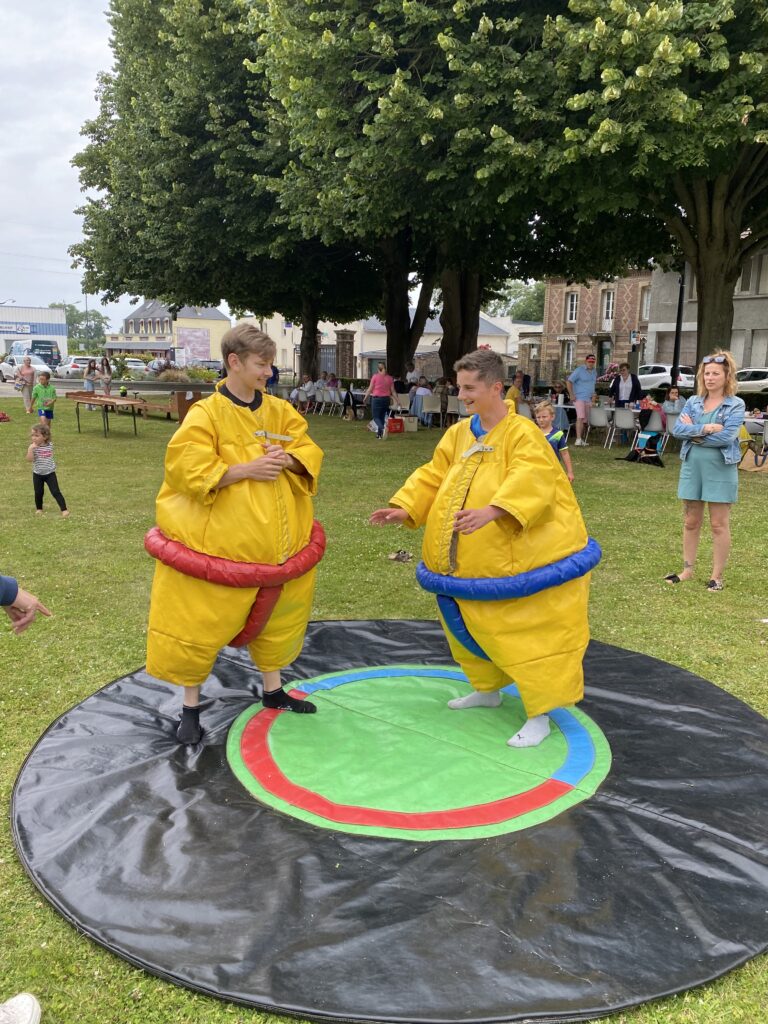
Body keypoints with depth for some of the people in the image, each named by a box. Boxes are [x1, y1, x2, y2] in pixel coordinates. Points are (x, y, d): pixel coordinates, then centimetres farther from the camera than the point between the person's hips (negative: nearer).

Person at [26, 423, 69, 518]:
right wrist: (30, 449, -31)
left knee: (56, 492, -7)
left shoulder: (50, 445, -4)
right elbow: (29, 459, -23)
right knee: (38, 493, 11)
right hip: (37, 474, 1)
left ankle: (64, 510, -8)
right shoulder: (33, 447, -11)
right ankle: (39, 509, 33)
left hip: (50, 473, 0)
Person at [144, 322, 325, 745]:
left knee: (276, 616, 19)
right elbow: (188, 469, -19)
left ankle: (273, 690, 39)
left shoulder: (279, 411, 6)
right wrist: (247, 469, -26)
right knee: (201, 625, 2)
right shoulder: (205, 414, -12)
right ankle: (190, 706, 22)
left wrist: (287, 458, -16)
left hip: (276, 542, 6)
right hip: (220, 542, -5)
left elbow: (309, 451, 6)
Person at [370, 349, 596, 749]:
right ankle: (488, 689, 42)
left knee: (530, 631, -1)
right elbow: (434, 477, 11)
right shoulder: (459, 433, 6)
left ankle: (539, 715, 12)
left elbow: (529, 480, -34)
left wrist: (493, 510, -51)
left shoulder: (523, 433, -18)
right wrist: (404, 508, -3)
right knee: (473, 623, 21)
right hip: (471, 560, 8)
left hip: (522, 555, -8)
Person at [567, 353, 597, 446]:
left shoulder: (594, 372, 16)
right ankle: (578, 439, -24)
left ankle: (581, 439, 17)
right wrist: (571, 395, -13)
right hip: (579, 398, -7)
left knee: (585, 420, 8)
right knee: (580, 417, -19)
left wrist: (593, 395, 17)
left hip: (589, 399, 7)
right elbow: (569, 381, -9)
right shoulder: (579, 370, -6)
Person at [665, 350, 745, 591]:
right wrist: (705, 428, -19)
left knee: (719, 525, 4)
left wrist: (693, 432, -10)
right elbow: (677, 429, -7)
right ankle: (688, 570, 23)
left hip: (720, 469, -4)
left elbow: (726, 436, -19)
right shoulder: (693, 402, 6)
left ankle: (717, 576, 14)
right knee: (691, 522, 12)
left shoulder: (735, 405, -6)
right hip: (692, 467, 4)